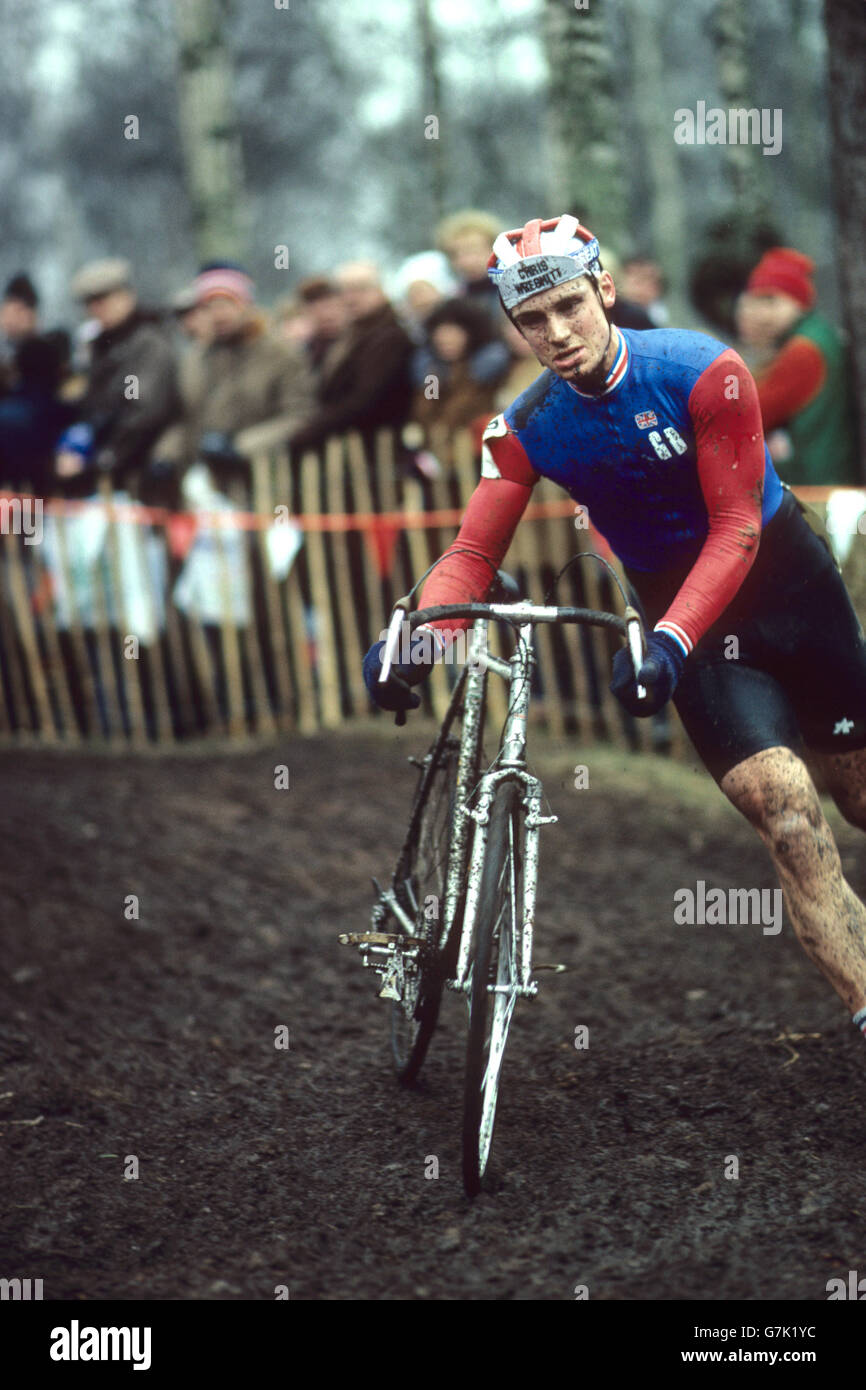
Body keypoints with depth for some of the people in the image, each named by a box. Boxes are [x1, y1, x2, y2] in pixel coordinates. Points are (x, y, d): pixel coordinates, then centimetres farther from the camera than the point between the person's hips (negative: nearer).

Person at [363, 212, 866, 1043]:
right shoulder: (527, 431, -11)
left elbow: (735, 533, -23)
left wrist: (671, 640, -37)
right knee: (789, 819, -16)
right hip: (682, 617, 1)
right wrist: (418, 635, -34)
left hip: (787, 583, -1)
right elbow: (473, 553, -13)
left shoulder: (703, 373, -20)